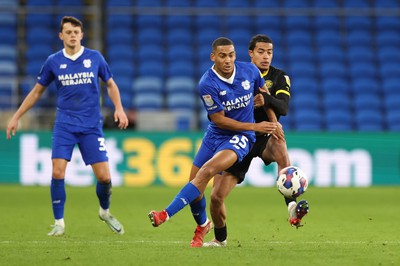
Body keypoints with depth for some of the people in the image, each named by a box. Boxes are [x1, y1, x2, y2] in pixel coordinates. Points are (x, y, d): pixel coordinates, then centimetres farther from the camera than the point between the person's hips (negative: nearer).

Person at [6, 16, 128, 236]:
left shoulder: (95, 58, 1)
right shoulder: (53, 62, 2)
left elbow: (110, 84, 13)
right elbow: (37, 91, 13)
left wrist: (119, 108, -3)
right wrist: (16, 117, 11)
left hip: (91, 126, 0)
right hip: (64, 125, 0)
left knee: (104, 176, -5)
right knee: (57, 173, -15)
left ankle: (105, 212, 26)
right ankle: (59, 223, 1)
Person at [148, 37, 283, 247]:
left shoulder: (250, 71, -9)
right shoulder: (207, 84, -18)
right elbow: (219, 120, -13)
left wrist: (273, 123, 10)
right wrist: (255, 126, -15)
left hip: (240, 138, -1)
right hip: (215, 134, 2)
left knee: (208, 170, -27)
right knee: (195, 183, 3)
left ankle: (166, 214, -31)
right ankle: (202, 225, 35)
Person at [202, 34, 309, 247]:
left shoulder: (279, 77, 0)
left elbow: (283, 107, -17)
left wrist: (264, 97, -36)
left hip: (264, 136, -1)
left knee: (280, 146, -40)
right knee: (216, 197, -5)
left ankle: (292, 207, -50)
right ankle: (220, 239, 24)